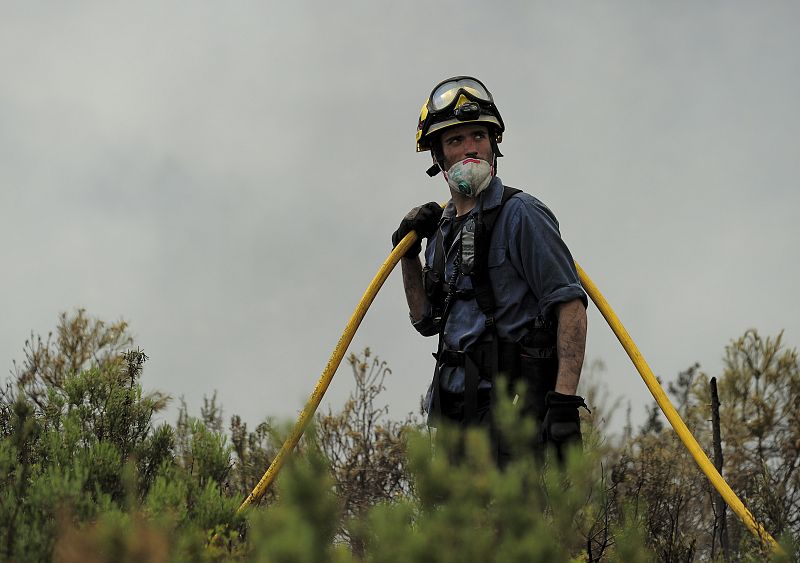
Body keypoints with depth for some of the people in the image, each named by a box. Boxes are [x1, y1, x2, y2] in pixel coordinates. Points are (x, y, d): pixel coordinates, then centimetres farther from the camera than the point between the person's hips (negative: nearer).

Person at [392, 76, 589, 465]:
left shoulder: (519, 215, -6)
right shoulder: (442, 229, 18)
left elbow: (570, 305, -13)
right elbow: (426, 321, 30)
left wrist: (565, 401, -21)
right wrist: (409, 256, 17)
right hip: (453, 410, 8)